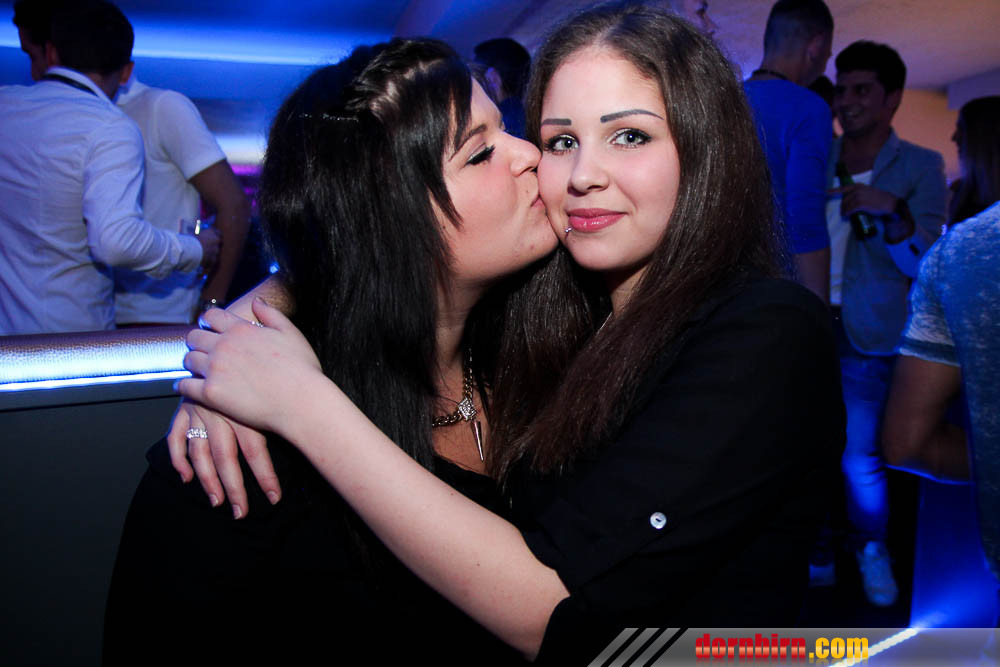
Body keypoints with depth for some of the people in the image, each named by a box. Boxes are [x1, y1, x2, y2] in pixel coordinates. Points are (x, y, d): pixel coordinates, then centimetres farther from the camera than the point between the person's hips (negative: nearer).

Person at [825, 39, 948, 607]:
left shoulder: (921, 166, 3)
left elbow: (926, 263, -6)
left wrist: (890, 212, -20)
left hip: (866, 341, -2)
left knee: (860, 459, 1)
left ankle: (871, 546, 25)